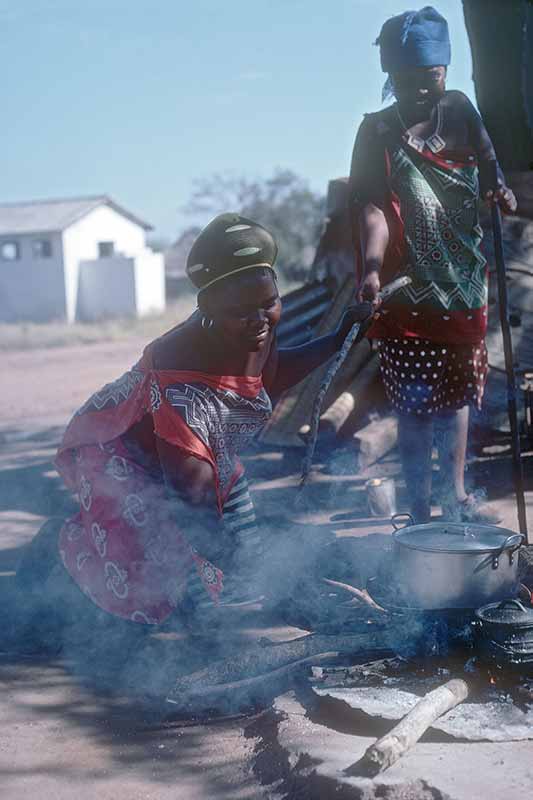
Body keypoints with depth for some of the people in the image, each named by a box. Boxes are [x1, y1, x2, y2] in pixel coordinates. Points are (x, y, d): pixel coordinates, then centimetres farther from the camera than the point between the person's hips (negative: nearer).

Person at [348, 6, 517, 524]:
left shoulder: (459, 111, 5)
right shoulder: (378, 133, -7)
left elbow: (486, 168, 15)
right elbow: (372, 208, -17)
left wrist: (500, 191, -9)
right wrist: (371, 267, -34)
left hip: (464, 284, 5)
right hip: (409, 292, -5)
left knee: (458, 392, 17)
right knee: (416, 404, -3)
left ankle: (456, 497, 33)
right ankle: (420, 512, 9)